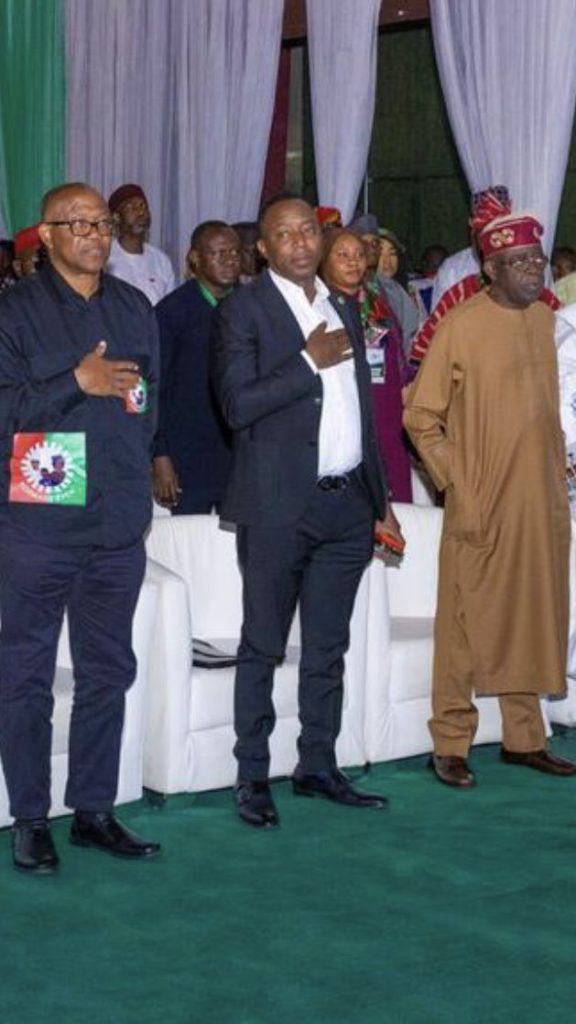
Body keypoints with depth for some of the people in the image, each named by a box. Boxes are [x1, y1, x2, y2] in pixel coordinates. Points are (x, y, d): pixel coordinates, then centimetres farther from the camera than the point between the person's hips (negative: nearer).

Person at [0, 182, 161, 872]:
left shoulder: (134, 309, 13)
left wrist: (136, 470, 12)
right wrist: (77, 383, -17)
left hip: (118, 524, 5)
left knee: (107, 673, 10)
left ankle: (94, 810, 20)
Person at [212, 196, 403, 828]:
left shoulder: (343, 309, 16)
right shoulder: (242, 311, -5)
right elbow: (238, 404, -16)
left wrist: (379, 500, 19)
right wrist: (310, 361, -16)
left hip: (346, 504, 6)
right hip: (279, 507, -6)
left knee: (328, 647, 12)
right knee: (263, 646, 2)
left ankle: (317, 767, 22)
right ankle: (252, 778, 11)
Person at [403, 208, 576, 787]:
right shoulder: (461, 326, -9)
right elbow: (420, 416, -7)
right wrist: (458, 488, -11)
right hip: (482, 502, -6)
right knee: (467, 621, 0)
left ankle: (524, 738, 23)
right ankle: (450, 745, 10)